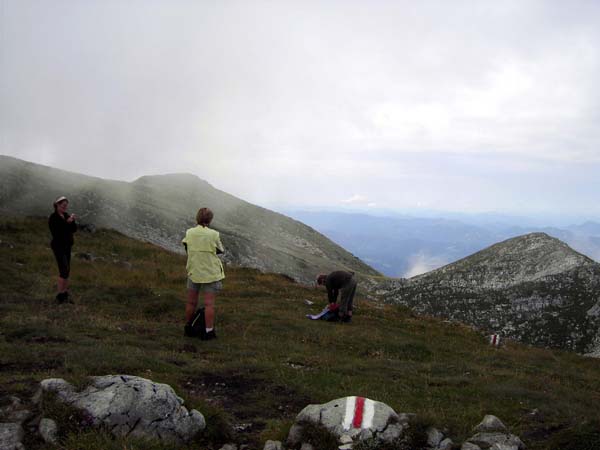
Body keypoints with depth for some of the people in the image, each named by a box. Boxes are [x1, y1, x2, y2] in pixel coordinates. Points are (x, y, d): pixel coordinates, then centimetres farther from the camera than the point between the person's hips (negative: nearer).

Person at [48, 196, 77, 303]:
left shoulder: (66, 215, 8)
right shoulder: (53, 218, -13)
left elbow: (74, 229, 3)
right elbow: (57, 231, -24)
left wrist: (73, 221, -16)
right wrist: (67, 222, -26)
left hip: (67, 246, 7)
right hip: (58, 246, -7)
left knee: (65, 270, 9)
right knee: (64, 270, -14)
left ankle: (65, 292, 15)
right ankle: (60, 295, -8)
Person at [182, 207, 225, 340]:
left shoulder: (189, 233, -4)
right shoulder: (213, 234, -12)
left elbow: (187, 249, 6)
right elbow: (220, 250, 2)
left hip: (194, 272, 3)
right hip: (211, 273, -3)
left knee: (191, 302, 15)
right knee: (209, 304, 1)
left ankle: (188, 328, 29)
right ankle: (209, 331, 4)